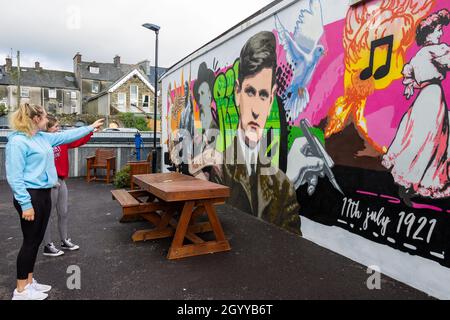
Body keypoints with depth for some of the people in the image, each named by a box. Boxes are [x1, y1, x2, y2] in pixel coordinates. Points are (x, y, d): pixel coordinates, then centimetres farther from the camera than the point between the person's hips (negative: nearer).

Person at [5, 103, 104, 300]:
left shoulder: (43, 137, 10)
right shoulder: (18, 141, -15)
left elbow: (67, 136, 24)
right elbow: (14, 176, -19)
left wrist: (90, 127, 27)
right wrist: (25, 204, -21)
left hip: (44, 194, 9)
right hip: (30, 195, -9)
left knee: (37, 240, 15)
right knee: (31, 241, -1)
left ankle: (29, 282, 28)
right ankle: (21, 290, 13)